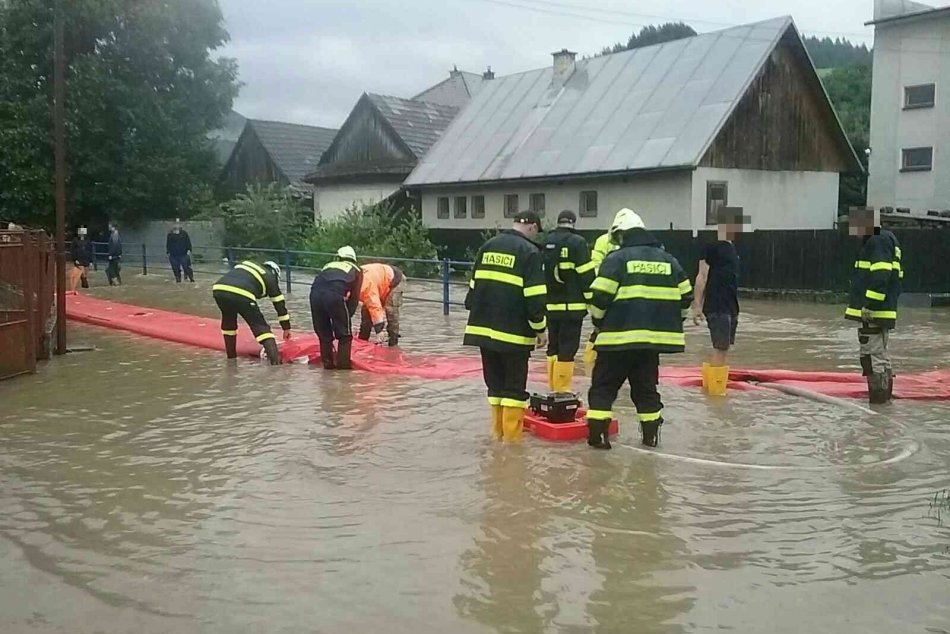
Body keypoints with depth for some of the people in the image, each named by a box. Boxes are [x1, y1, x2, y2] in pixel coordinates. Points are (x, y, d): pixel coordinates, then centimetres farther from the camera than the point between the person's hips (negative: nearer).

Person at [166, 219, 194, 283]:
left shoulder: (184, 233, 3)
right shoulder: (170, 234, 7)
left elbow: (188, 242, 3)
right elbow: (168, 244, 12)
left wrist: (189, 250, -6)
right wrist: (168, 252, 8)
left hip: (183, 254, -2)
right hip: (173, 255, 2)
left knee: (186, 266, -5)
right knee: (176, 268, 4)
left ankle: (191, 278, 3)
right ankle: (178, 280, 15)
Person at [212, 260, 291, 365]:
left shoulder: (246, 264, 36)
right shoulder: (270, 278, 24)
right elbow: (279, 304, 28)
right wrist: (286, 328, 37)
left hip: (219, 289, 5)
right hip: (241, 295, -5)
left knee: (228, 322, 31)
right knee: (261, 327, 4)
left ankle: (231, 357, 37)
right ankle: (276, 362, -9)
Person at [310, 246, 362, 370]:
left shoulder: (329, 266, 38)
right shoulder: (356, 270, 27)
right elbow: (354, 297, 19)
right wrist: (347, 315, 27)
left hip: (315, 292, 4)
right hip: (334, 294, -4)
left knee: (323, 333, 20)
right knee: (345, 334, 13)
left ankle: (327, 363, 23)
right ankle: (343, 363, 12)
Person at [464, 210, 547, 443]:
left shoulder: (488, 246, 11)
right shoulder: (529, 251, -8)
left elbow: (474, 286, 15)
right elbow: (534, 296, -13)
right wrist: (540, 329, -5)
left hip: (484, 327, 6)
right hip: (514, 331, -6)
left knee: (495, 381, 15)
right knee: (514, 384, 3)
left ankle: (497, 432, 20)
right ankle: (512, 436, 5)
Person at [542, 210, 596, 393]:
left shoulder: (545, 242, 8)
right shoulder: (577, 242, -9)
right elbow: (586, 274, -11)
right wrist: (593, 301, -3)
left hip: (550, 305, 6)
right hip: (572, 305, -6)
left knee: (554, 345, 15)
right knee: (567, 348, -3)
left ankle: (554, 388, 21)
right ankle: (562, 391, -3)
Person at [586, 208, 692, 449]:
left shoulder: (616, 259, -5)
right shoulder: (668, 260, 11)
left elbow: (600, 297, -10)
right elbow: (685, 296, 14)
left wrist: (599, 323, 7)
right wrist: (671, 321, 25)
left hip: (620, 334, -5)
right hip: (655, 336, 5)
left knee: (604, 385, 6)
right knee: (646, 386, 18)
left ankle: (597, 434, 3)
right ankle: (651, 434, 21)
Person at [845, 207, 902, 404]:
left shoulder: (878, 241, -12)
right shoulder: (879, 241, 20)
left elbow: (880, 277, -23)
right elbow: (893, 278, 25)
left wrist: (869, 305, -25)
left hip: (873, 313, -11)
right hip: (876, 311, 11)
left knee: (873, 355, -8)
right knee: (881, 354, 17)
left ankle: (878, 397, -6)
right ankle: (884, 395, 26)